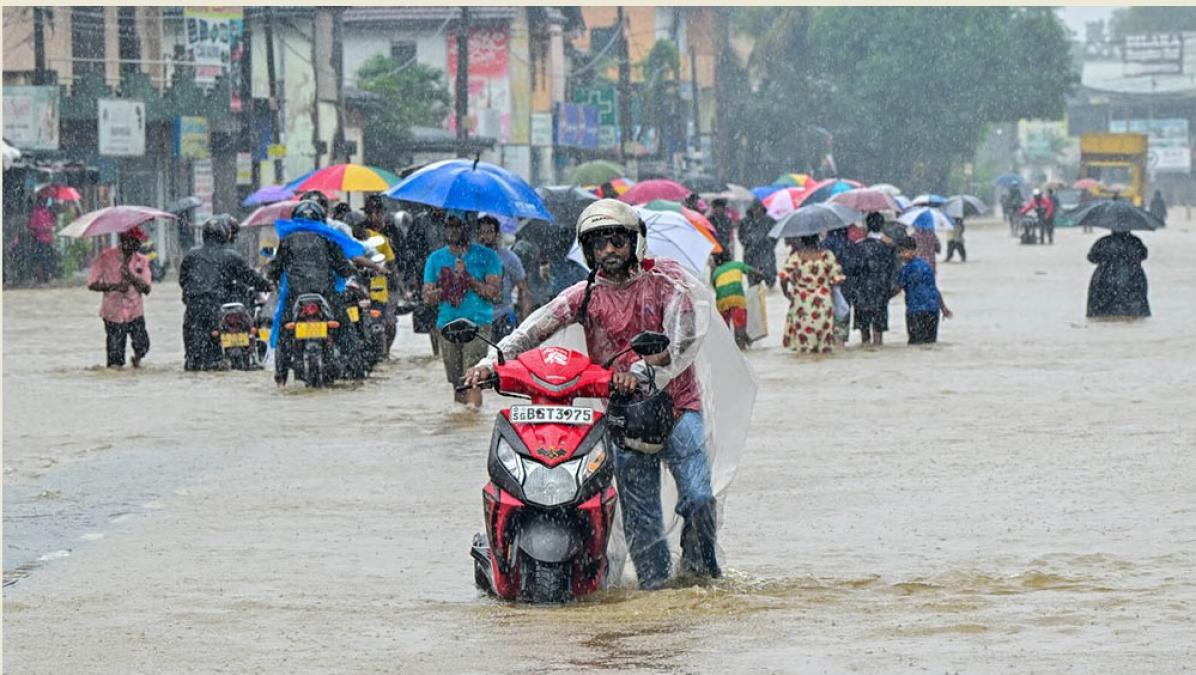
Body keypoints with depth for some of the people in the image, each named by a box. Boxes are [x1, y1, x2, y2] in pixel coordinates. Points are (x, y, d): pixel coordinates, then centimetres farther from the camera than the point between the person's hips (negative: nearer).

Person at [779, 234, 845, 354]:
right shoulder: (827, 256, -7)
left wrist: (786, 292, 3)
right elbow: (837, 279, -5)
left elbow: (784, 277, -15)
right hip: (823, 303, 1)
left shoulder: (795, 257, -8)